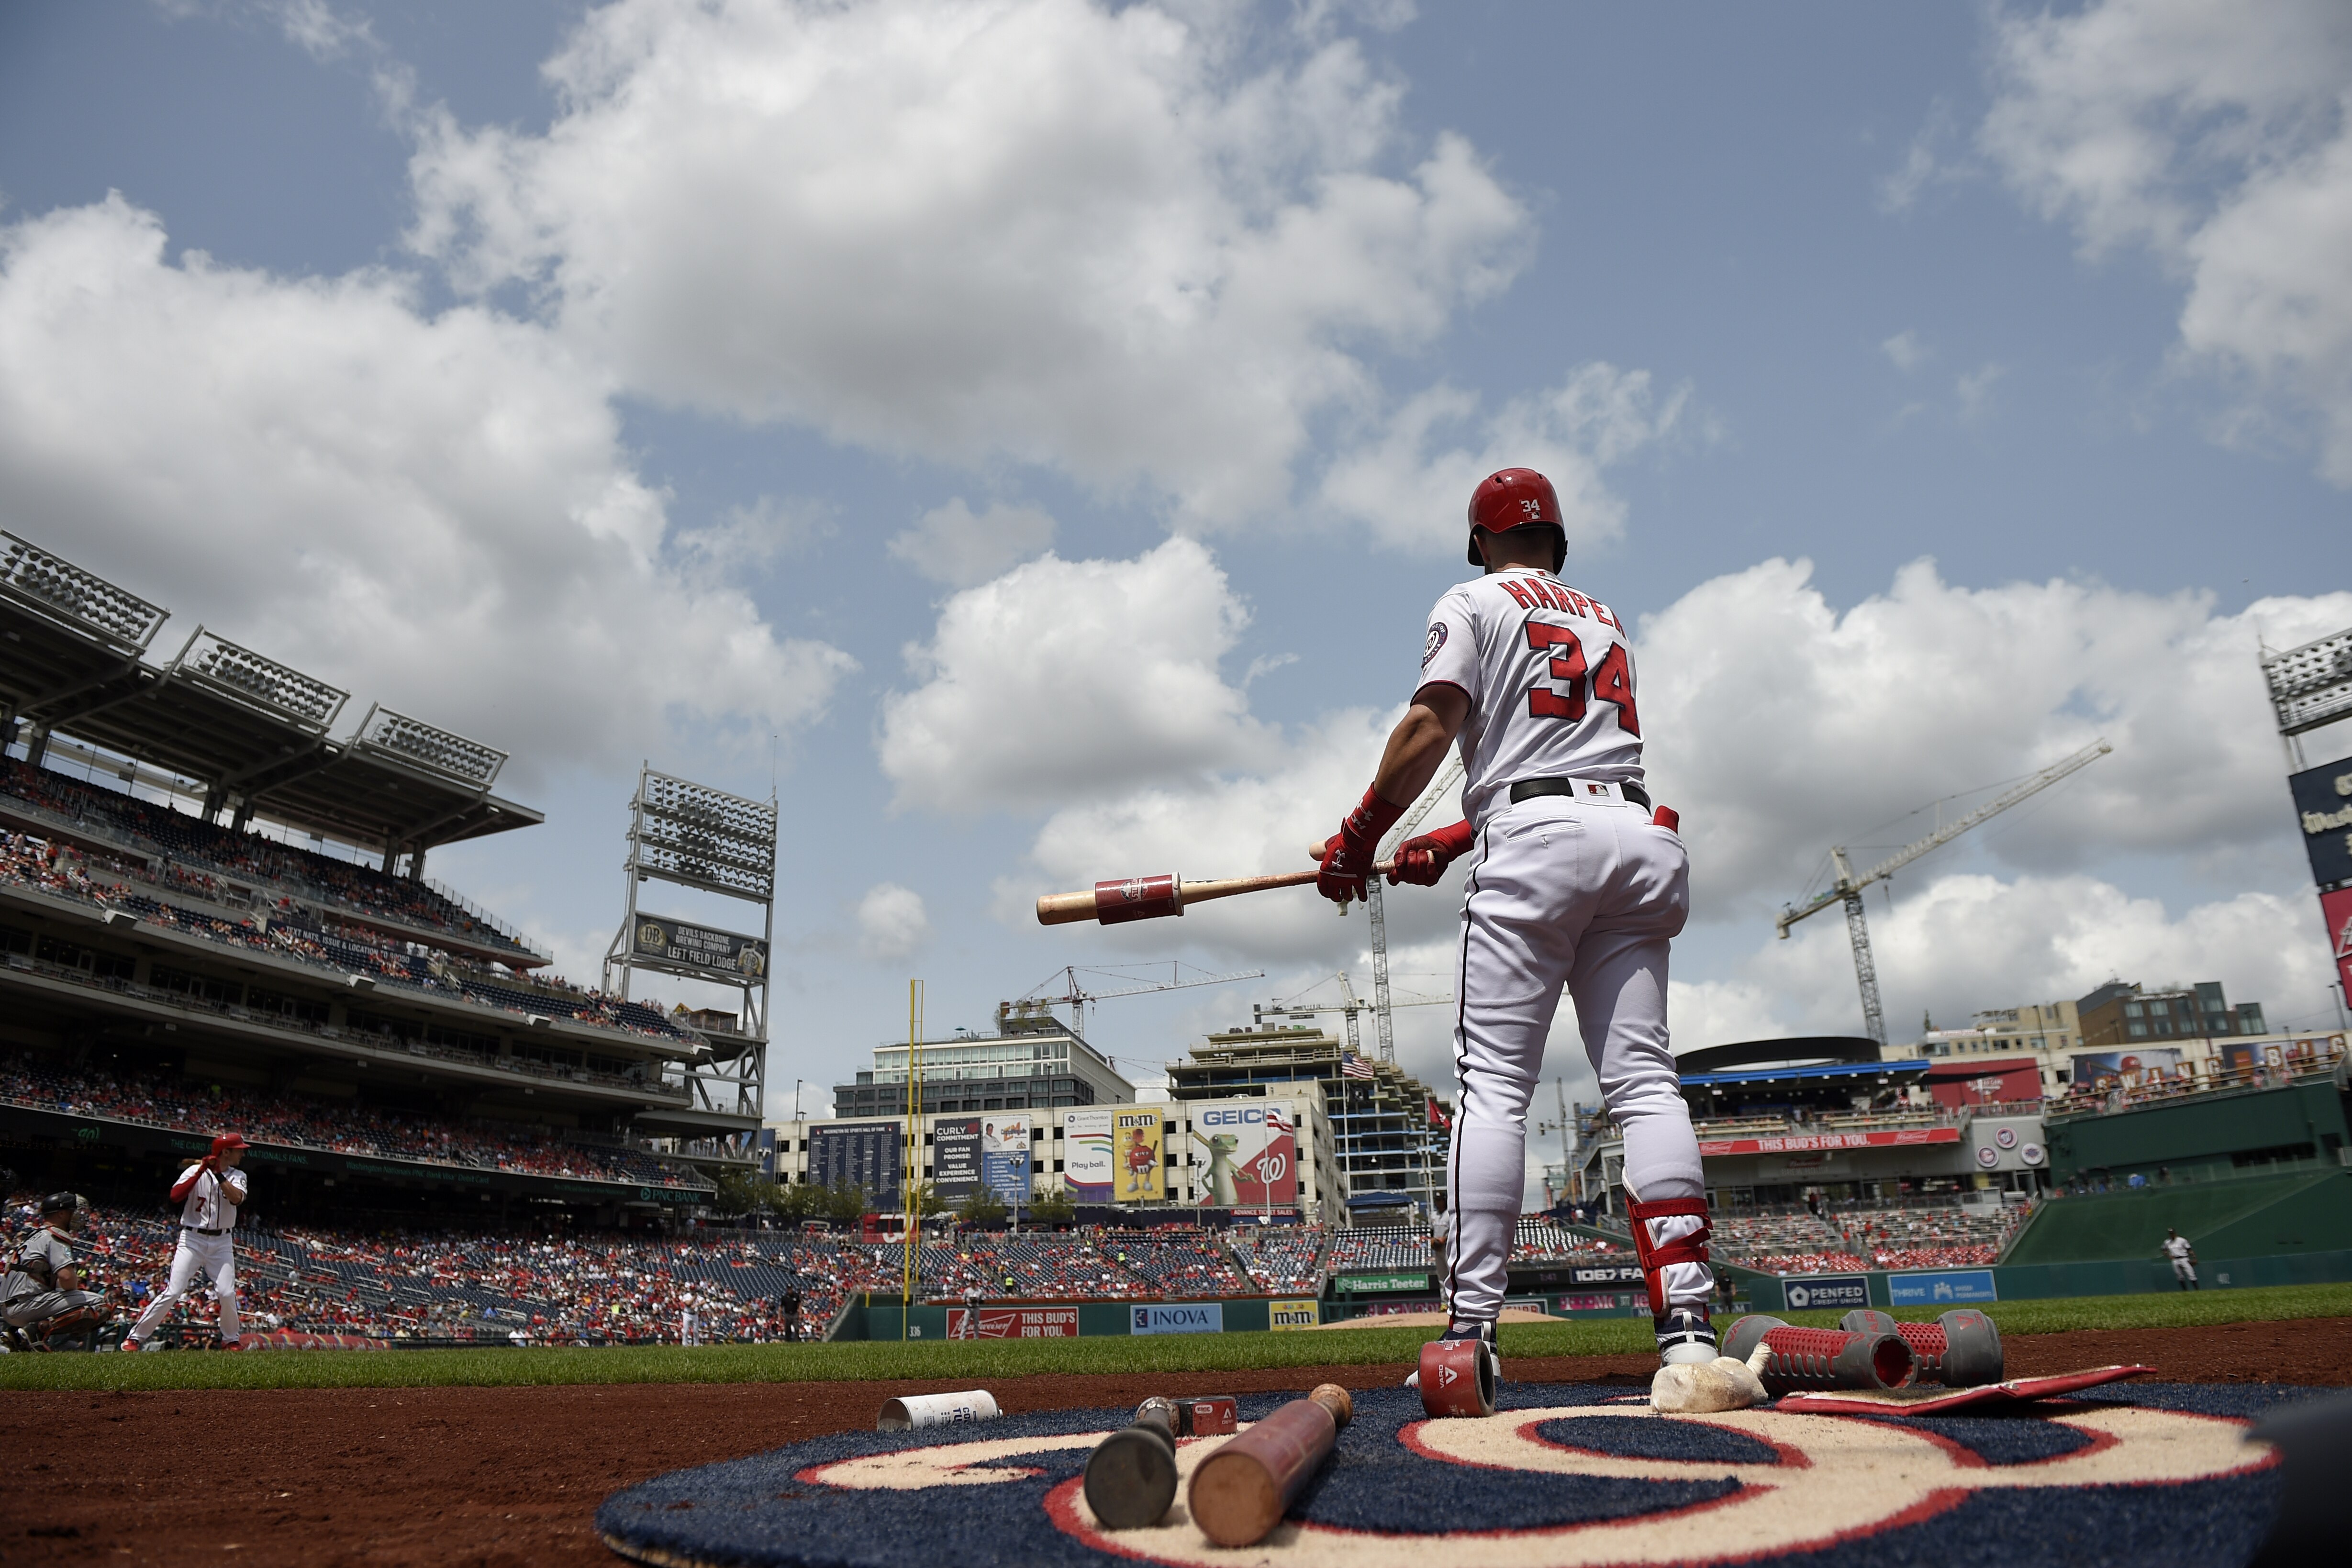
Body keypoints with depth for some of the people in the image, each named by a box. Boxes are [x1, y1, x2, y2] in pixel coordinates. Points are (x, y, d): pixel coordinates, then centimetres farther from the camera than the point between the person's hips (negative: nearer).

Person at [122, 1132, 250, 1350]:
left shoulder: (238, 1176, 7)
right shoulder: (195, 1171, 0)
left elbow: (237, 1198, -13)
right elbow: (175, 1196, -16)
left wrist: (219, 1175, -16)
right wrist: (202, 1171, -18)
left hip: (221, 1242, 2)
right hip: (192, 1240, -2)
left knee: (227, 1293, -6)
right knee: (173, 1292, -9)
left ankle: (231, 1340, 12)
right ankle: (134, 1338, 3)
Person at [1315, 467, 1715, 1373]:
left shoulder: (1473, 604, 11)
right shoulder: (1604, 621, 30)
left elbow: (1430, 728, -4)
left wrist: (1356, 840, 2)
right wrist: (1454, 842, 30)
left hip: (1539, 842, -6)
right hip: (1638, 835, 6)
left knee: (1494, 1085, -7)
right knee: (1645, 1081, 1)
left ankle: (1470, 1336, -10)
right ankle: (1688, 1330, -7)